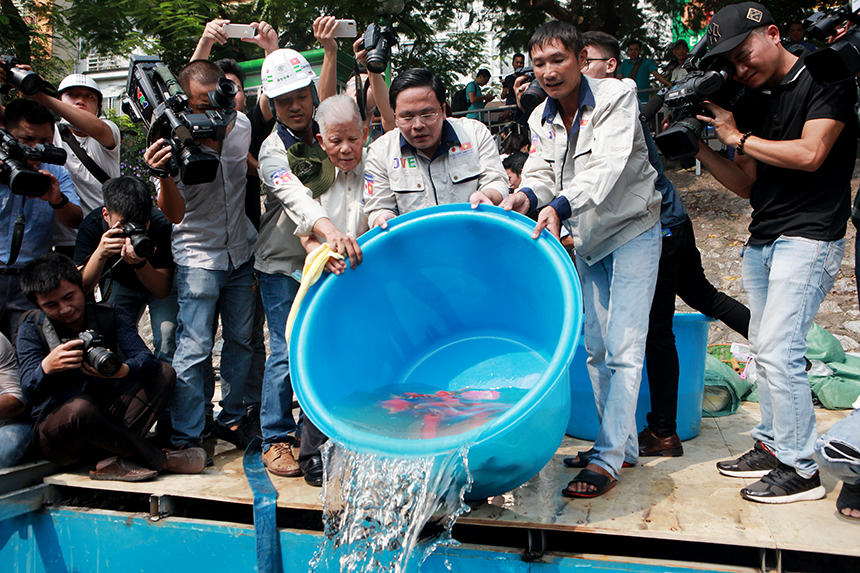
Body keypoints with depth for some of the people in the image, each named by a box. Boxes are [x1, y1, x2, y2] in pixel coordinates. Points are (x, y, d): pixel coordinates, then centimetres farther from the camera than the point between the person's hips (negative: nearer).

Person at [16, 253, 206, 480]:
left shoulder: (110, 316, 0)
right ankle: (160, 460, -23)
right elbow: (31, 393, -18)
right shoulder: (33, 329, -5)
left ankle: (119, 463, -32)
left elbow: (145, 358, -16)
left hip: (107, 418, 4)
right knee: (80, 406, -38)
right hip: (56, 428, -3)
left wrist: (123, 370, -40)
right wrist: (46, 367, -41)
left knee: (164, 373, -15)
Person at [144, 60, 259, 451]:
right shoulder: (173, 142, -17)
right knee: (194, 349, -8)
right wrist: (164, 176, -41)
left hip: (241, 253, 5)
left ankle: (232, 419, 26)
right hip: (198, 258, -5)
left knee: (241, 341, 11)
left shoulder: (240, 125, -3)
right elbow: (174, 214, -24)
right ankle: (186, 438, 2)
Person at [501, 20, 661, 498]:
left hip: (632, 229, -6)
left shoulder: (616, 97, -17)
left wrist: (561, 206, -46)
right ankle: (624, 443, 24)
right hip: (587, 238, 7)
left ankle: (606, 459, -7)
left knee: (623, 347, -12)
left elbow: (608, 166, -31)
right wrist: (526, 195, -30)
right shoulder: (541, 119, 2)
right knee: (596, 347, 10)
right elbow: (542, 172, -6)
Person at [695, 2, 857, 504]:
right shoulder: (751, 102, 14)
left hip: (809, 237, -7)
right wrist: (700, 147, 1)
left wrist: (737, 137, -9)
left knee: (779, 350, -12)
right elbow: (748, 186, 12)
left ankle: (800, 469, -1)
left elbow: (810, 154, -17)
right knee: (765, 351, 11)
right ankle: (772, 446, 23)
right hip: (763, 239, 8)